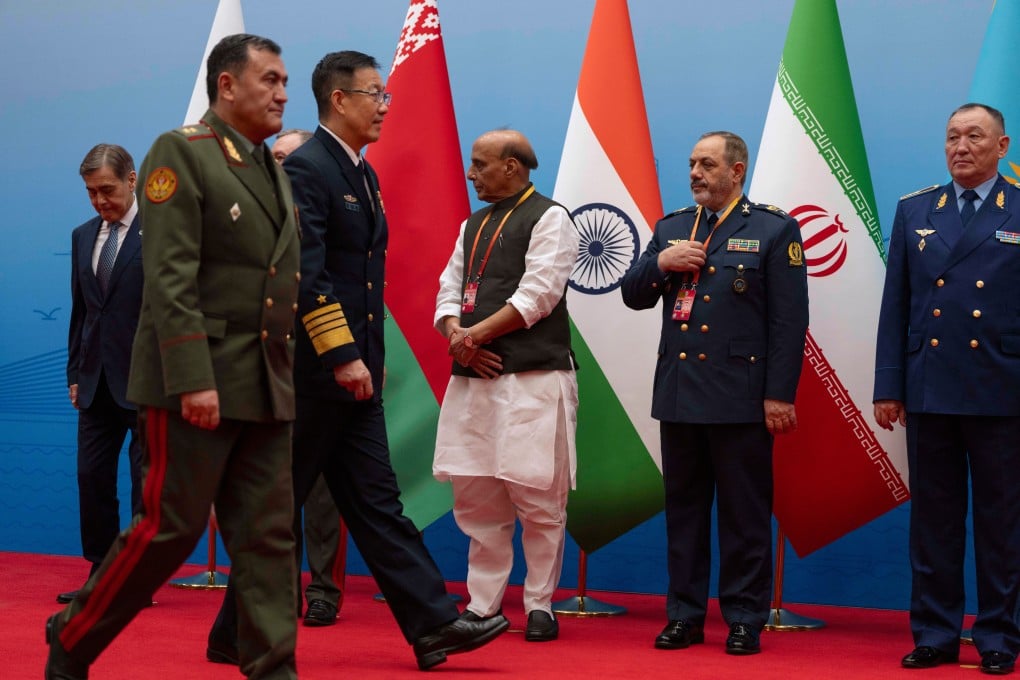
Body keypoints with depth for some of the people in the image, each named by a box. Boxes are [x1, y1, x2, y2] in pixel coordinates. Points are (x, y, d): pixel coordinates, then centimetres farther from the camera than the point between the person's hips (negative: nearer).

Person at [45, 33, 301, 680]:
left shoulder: (274, 171, 17)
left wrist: (287, 375, 14)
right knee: (171, 527, -3)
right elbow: (170, 278, -15)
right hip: (195, 380, -7)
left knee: (269, 533, 4)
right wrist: (193, 378, -22)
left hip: (268, 386, 7)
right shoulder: (181, 152, -7)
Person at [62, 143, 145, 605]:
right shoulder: (83, 237, 14)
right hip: (97, 382, 6)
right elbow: (80, 311, 18)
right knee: (92, 478, 7)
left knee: (147, 481, 1)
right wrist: (75, 372, 14)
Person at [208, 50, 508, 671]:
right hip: (313, 370, -9)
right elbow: (307, 274, -21)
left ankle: (432, 624, 5)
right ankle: (237, 633, 12)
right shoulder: (307, 168, -13)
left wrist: (372, 356, 17)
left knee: (377, 502, 7)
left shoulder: (363, 173, 15)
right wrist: (342, 355, -23)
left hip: (353, 370, 9)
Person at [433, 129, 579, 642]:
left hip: (532, 378, -7)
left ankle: (540, 607, 6)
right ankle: (483, 605, 15)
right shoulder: (473, 225, 20)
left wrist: (473, 335, -10)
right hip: (472, 378, 7)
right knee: (474, 498, 7)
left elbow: (537, 296, -12)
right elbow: (449, 291, 16)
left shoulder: (549, 218, -2)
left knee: (537, 498, -4)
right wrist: (457, 338, -5)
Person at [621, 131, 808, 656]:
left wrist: (780, 394, -12)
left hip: (741, 397, -5)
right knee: (683, 510, 10)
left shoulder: (774, 229, -2)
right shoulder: (671, 228, 14)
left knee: (745, 514, 1)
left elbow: (789, 320, -6)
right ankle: (684, 616, 17)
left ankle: (745, 620, 8)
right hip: (678, 393, 5)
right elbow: (632, 295, 12)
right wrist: (659, 263, -8)